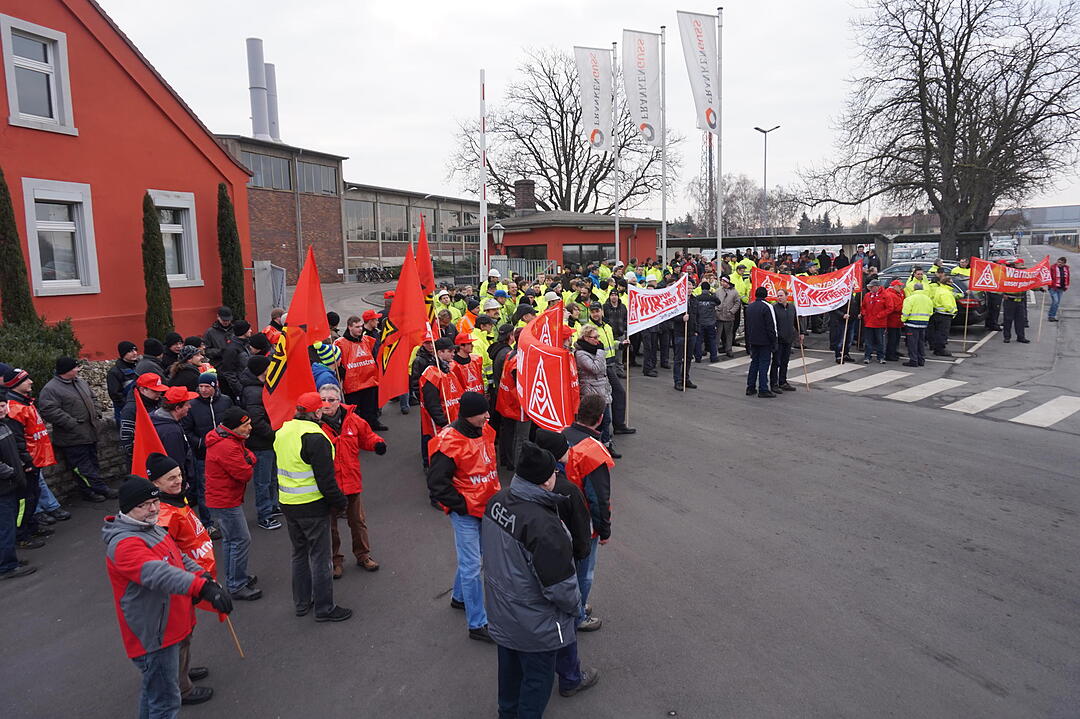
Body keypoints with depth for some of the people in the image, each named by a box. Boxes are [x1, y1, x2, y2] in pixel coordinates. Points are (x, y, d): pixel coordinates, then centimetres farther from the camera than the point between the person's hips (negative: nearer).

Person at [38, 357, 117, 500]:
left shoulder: (81, 382, 13)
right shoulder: (50, 389, -13)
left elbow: (92, 399, 26)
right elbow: (49, 411, -21)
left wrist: (97, 413, 10)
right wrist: (72, 423, -23)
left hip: (90, 433, 8)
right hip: (73, 438, -8)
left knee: (92, 463, 13)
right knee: (83, 467, -4)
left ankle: (89, 491, 22)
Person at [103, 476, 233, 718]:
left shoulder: (152, 528, 7)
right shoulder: (124, 543, -26)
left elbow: (180, 558, 11)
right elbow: (160, 574, -42)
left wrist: (202, 576, -8)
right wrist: (203, 589, -55)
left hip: (167, 626, 10)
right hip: (153, 635, -10)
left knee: (152, 689, 28)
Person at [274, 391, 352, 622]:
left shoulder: (283, 432, 6)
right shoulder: (315, 437, -21)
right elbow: (325, 479, -21)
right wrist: (340, 502, -9)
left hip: (288, 505, 8)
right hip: (312, 506, -8)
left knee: (299, 553, 20)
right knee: (319, 557, 3)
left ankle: (302, 603, 32)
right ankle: (324, 608, 12)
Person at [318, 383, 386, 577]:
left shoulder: (352, 419, -1)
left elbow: (366, 436, 12)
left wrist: (378, 444, -7)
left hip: (351, 481, 3)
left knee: (358, 521, 17)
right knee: (329, 525, 13)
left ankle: (363, 555, 35)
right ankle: (335, 559, 32)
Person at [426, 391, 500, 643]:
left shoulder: (485, 430, 2)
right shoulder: (448, 443, -23)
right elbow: (436, 483, -19)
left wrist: (496, 492, 14)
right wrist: (462, 505, -16)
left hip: (486, 507, 8)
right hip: (465, 512, -8)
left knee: (469, 558, 24)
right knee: (472, 566, -1)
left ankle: (459, 597, 48)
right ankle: (477, 624, 9)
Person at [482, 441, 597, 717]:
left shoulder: (498, 500, -10)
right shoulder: (543, 525, -36)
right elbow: (560, 586, -26)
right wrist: (574, 604, -6)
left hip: (501, 610, 8)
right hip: (535, 624, -8)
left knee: (510, 667, 29)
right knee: (538, 677, 17)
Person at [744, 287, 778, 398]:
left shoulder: (749, 307, 11)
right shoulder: (766, 307, -13)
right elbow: (771, 327, -15)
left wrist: (748, 342, 22)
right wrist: (773, 343, -10)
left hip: (753, 341, 7)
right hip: (765, 341, -7)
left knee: (754, 362, 14)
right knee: (764, 364, -3)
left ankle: (750, 387, 15)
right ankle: (763, 390, -2)